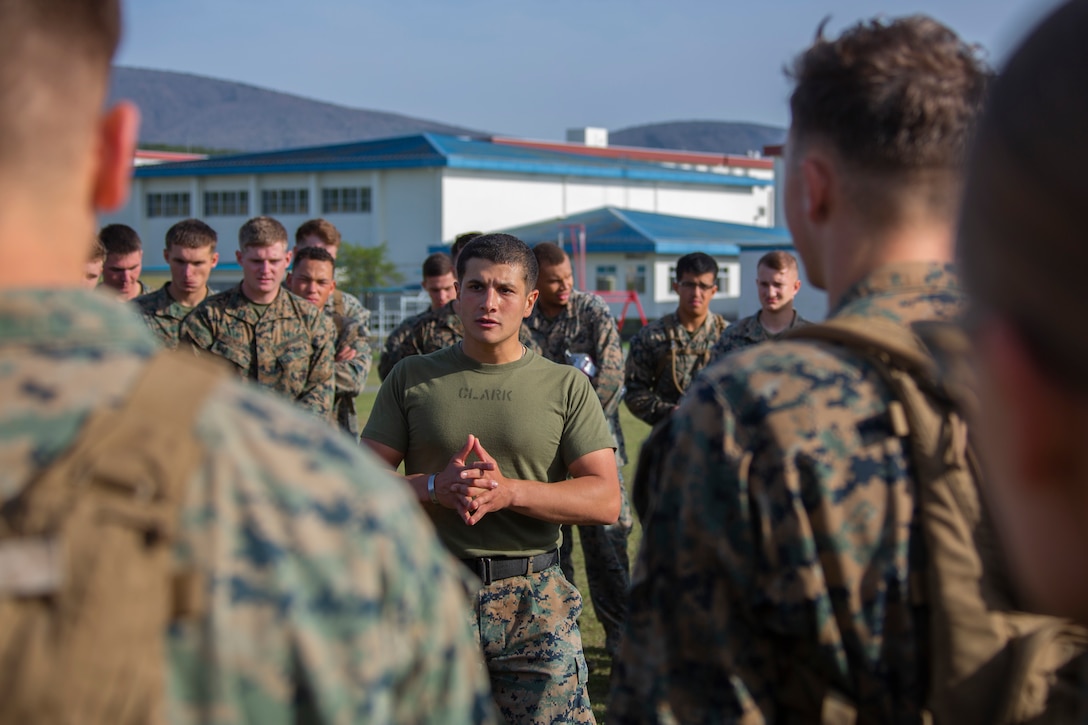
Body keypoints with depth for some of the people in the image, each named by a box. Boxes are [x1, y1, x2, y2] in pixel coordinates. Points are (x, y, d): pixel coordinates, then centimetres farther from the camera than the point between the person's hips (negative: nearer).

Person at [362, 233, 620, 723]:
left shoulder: (566, 385, 5)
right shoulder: (411, 378, 7)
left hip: (535, 600, 0)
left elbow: (606, 500, -3)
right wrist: (434, 487, -15)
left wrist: (510, 491, -16)